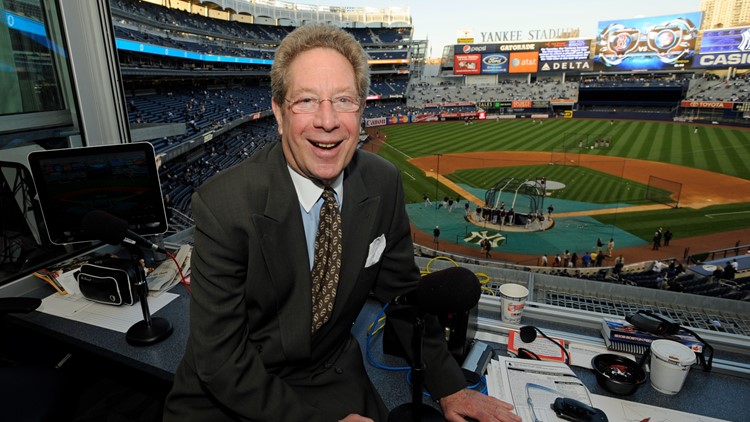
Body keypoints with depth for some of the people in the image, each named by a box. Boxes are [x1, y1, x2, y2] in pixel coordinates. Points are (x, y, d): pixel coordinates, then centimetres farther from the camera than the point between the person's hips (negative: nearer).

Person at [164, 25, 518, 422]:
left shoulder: (384, 183, -12)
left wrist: (448, 387, -3)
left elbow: (401, 289, 0)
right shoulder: (223, 206, -24)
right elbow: (220, 358, -19)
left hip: (333, 379, 2)